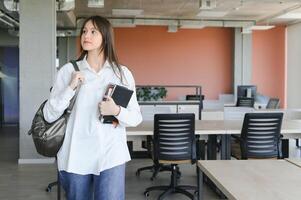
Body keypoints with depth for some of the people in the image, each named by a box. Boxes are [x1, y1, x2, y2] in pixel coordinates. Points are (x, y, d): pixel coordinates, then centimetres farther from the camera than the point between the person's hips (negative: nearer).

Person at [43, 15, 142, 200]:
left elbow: (136, 118, 5)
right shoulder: (68, 70, 2)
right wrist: (70, 88, -12)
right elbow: (49, 115, -1)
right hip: (75, 157, 1)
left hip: (111, 156, -1)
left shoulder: (123, 73, 3)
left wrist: (117, 111, -15)